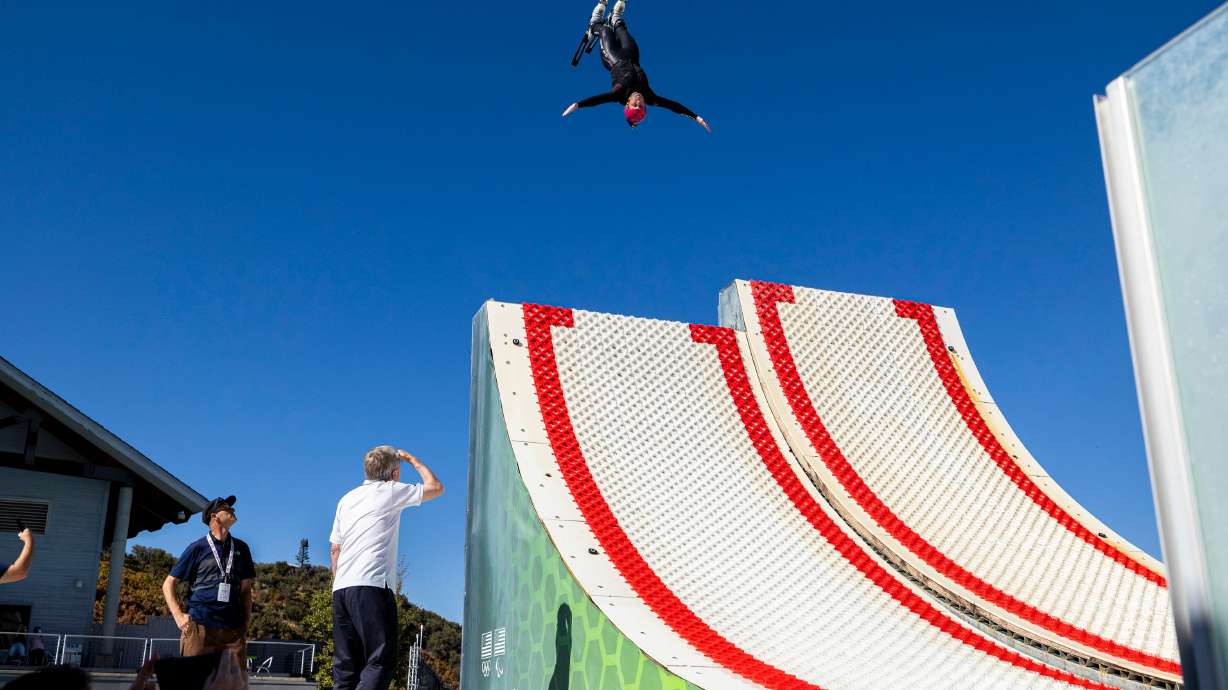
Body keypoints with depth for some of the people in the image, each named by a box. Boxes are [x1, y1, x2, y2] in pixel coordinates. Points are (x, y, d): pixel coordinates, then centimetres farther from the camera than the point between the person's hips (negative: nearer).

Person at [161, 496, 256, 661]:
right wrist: (178, 615, -5)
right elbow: (168, 584, 7)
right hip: (200, 626, -3)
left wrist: (246, 622, 9)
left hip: (233, 629, 3)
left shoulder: (241, 548, 15)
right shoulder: (197, 548, 4)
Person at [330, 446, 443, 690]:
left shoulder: (347, 499, 21)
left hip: (341, 588, 7)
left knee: (346, 666, 7)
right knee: (382, 661, -9)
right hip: (371, 586, -7)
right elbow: (436, 487, 11)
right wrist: (413, 460, 23)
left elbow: (335, 548, 20)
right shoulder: (390, 491, 2)